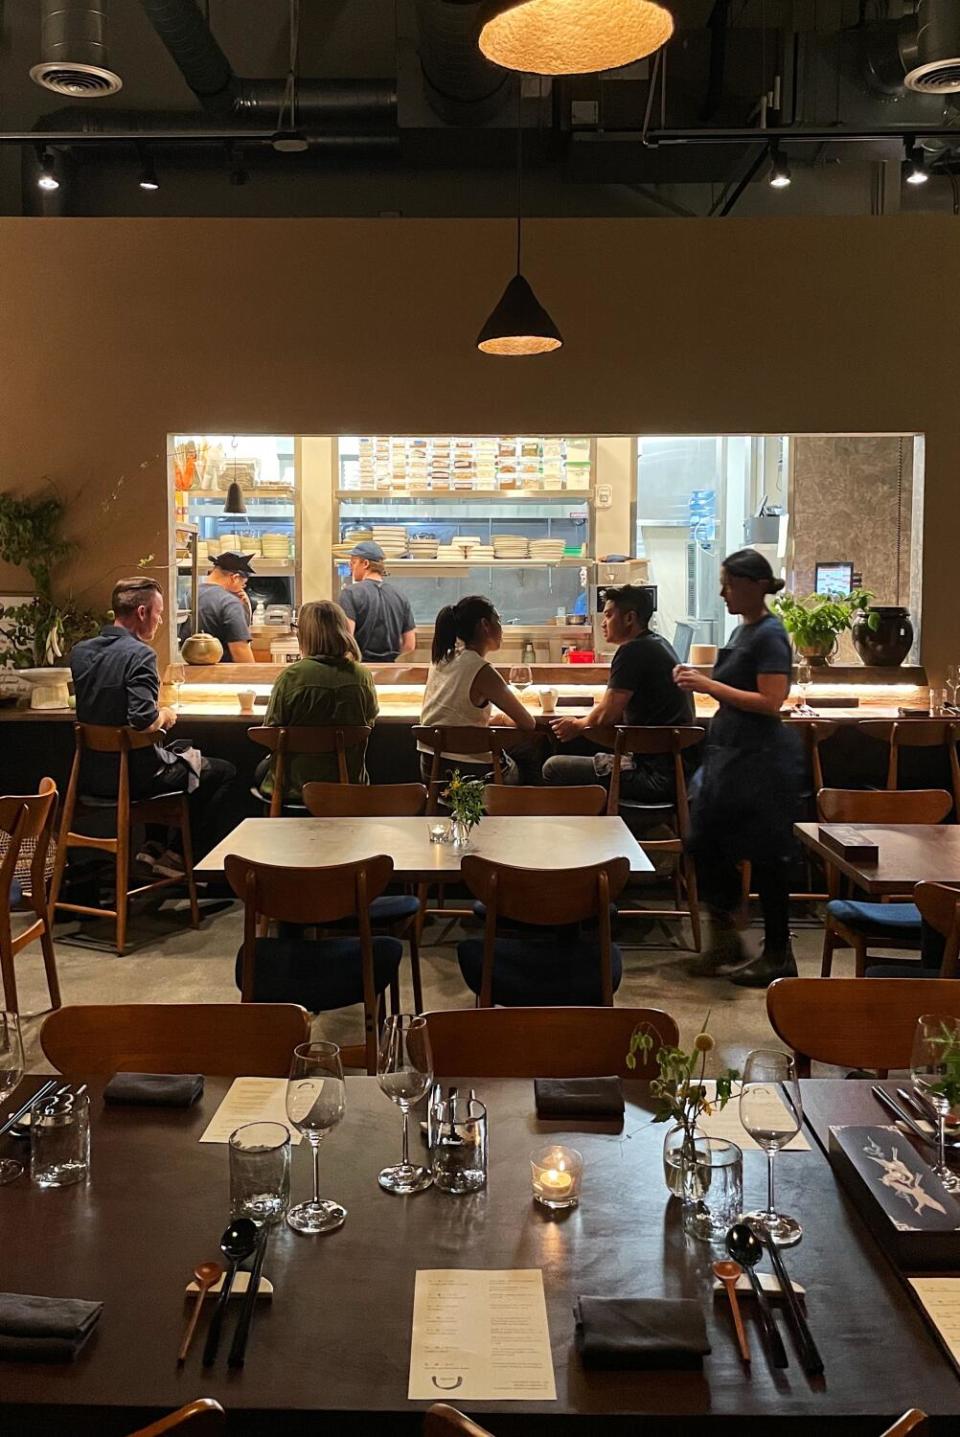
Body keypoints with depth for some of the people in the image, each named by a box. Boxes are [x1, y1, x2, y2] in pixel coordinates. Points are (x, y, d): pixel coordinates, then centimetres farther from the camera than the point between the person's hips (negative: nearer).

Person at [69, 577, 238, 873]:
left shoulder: (80, 651, 4)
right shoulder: (139, 654, -21)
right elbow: (144, 721, -29)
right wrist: (166, 716, -7)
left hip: (92, 773, 8)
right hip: (133, 775, -8)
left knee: (183, 750, 35)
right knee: (224, 772, 10)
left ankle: (156, 848, 31)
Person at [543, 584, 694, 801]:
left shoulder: (633, 651, -14)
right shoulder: (659, 644, 15)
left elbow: (605, 716, -14)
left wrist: (578, 725, 6)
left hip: (655, 776, -10)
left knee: (553, 769, -8)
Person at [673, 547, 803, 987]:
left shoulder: (769, 635, -14)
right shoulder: (742, 630, 13)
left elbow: (770, 702, -22)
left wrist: (709, 685, -20)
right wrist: (700, 681, 9)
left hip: (760, 758, -10)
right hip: (729, 753, 10)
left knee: (764, 856, 0)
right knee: (704, 843, 12)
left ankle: (778, 954, 13)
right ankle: (725, 938, 26)